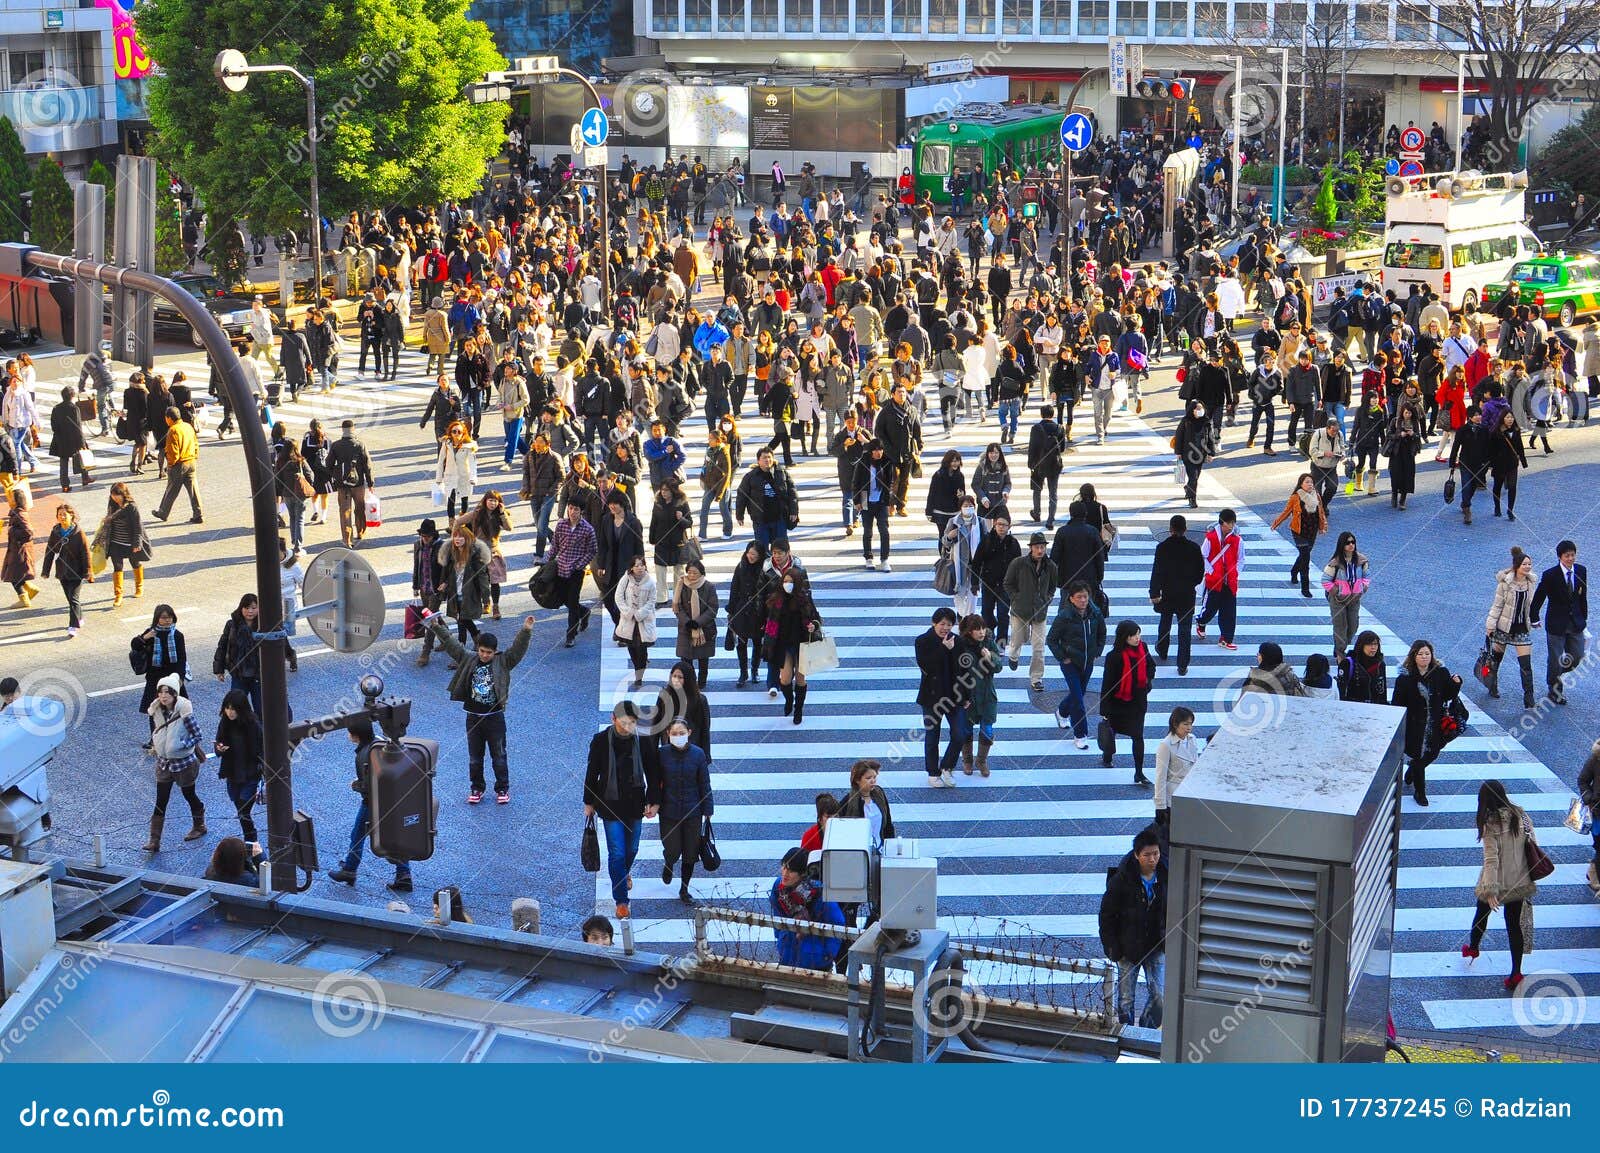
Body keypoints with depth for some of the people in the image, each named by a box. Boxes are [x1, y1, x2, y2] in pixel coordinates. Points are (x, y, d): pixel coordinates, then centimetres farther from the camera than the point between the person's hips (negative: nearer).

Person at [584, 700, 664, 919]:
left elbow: (653, 774, 1)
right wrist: (589, 803, 5)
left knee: (631, 849, 19)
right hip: (610, 805, -2)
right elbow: (592, 773, -1)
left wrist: (654, 801, -4)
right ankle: (621, 900, 9)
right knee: (617, 853, -3)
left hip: (635, 804, 2)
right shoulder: (600, 741, -13)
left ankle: (624, 873, 51)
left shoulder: (644, 742, -10)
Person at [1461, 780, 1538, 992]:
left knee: (1482, 913, 24)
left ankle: (1472, 948, 48)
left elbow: (1491, 859, -26)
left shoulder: (1491, 824, -21)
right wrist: (1530, 875, 17)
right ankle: (1516, 973, 9)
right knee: (1515, 925, 11)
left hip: (1498, 883, -4)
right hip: (1520, 882, 4)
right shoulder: (1521, 816, -6)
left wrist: (1490, 890, -29)